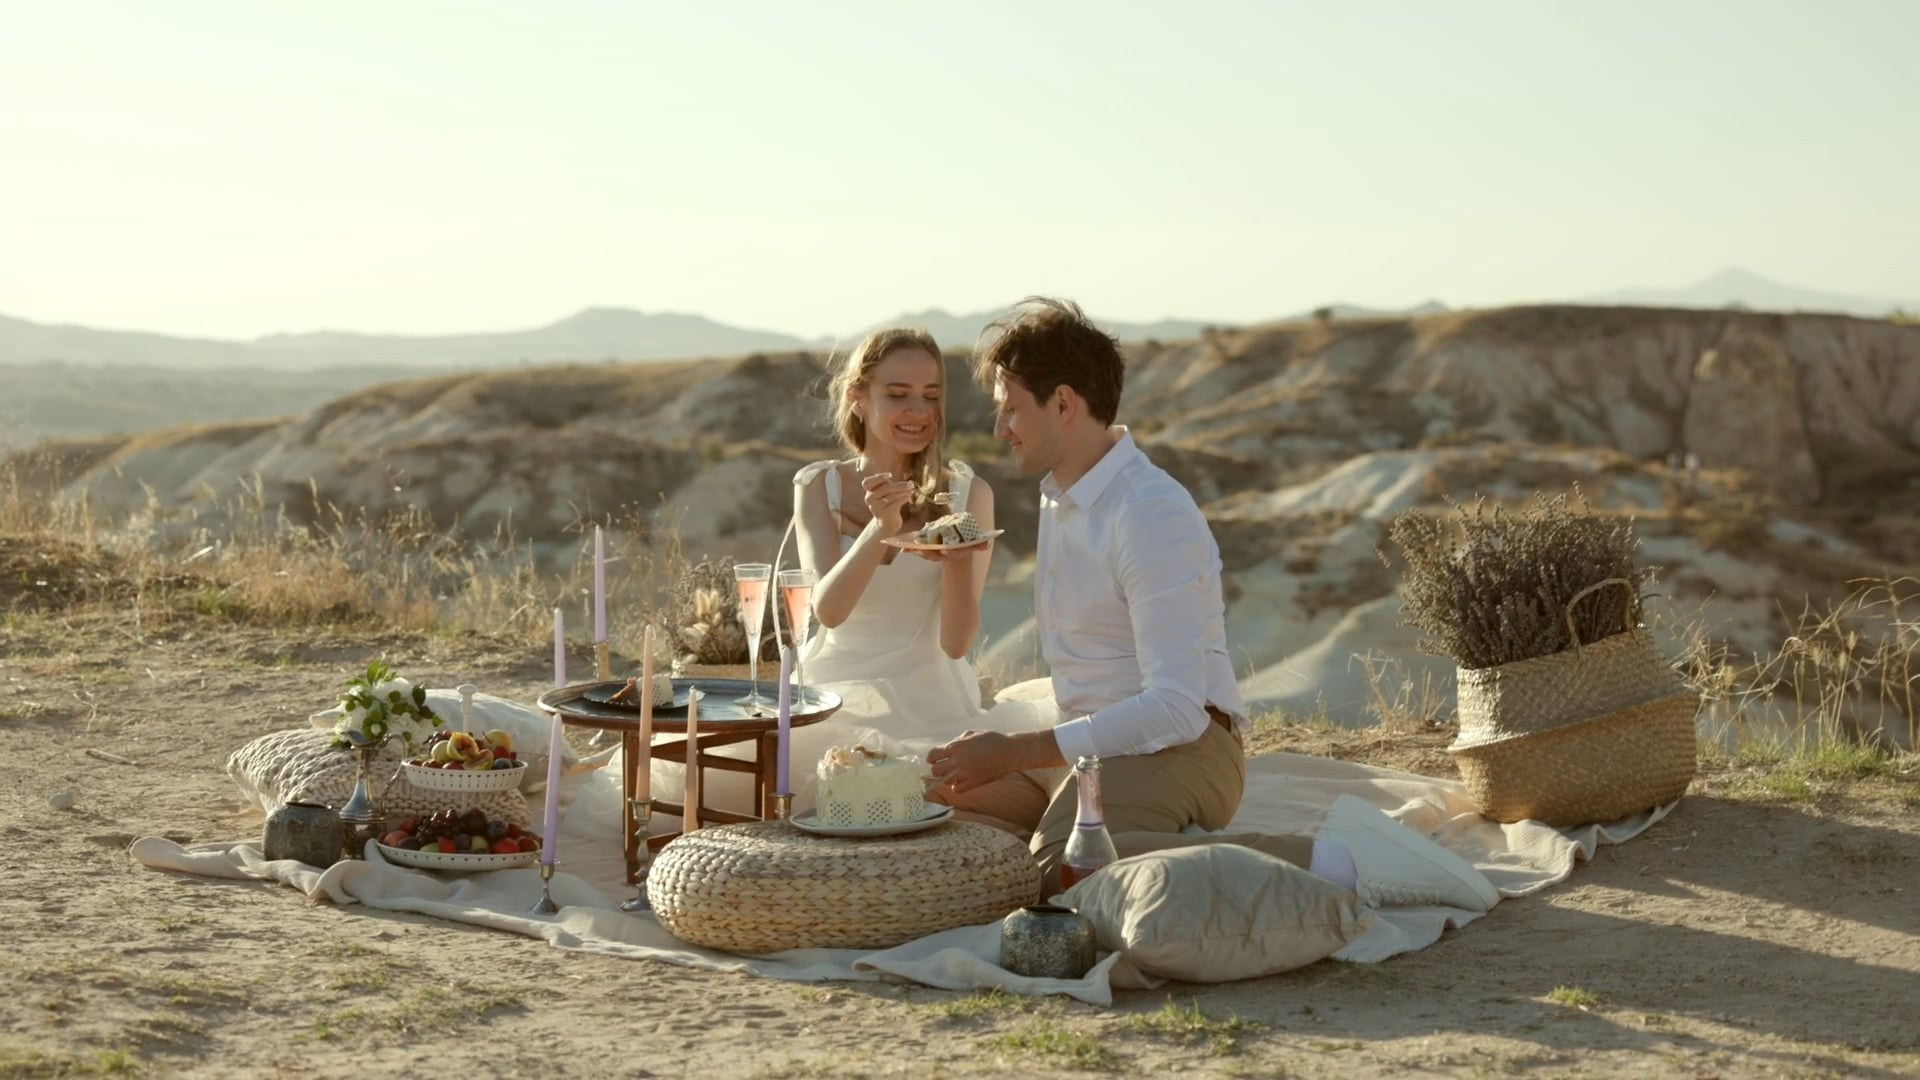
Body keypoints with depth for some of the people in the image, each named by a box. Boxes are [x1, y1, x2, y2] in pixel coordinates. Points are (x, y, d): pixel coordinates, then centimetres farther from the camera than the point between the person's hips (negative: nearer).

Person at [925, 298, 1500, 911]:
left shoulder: (1152, 514, -17)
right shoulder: (1059, 497, 14)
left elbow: (1177, 708, -25)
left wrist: (1014, 752, -23)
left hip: (1178, 745, -9)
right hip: (1088, 741, 9)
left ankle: (1330, 861, -28)